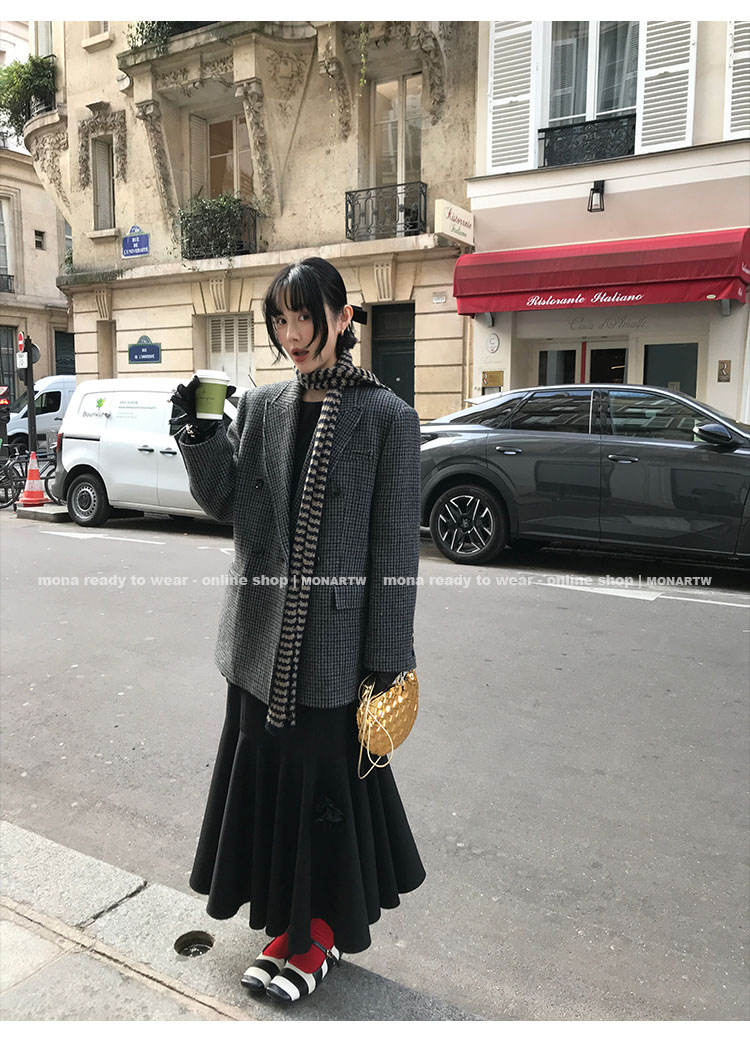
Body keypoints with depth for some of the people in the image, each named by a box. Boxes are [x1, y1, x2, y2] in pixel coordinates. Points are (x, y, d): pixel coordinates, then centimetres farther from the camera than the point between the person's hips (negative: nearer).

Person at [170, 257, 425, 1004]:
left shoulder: (385, 416, -7)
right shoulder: (260, 406, 7)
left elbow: (395, 541, -8)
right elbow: (225, 503, 6)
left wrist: (389, 655, -9)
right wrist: (200, 436, -11)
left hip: (333, 635, -5)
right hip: (263, 634, 5)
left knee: (327, 775, 7)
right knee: (267, 769, 15)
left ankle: (323, 932, 31)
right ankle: (288, 925, 38)